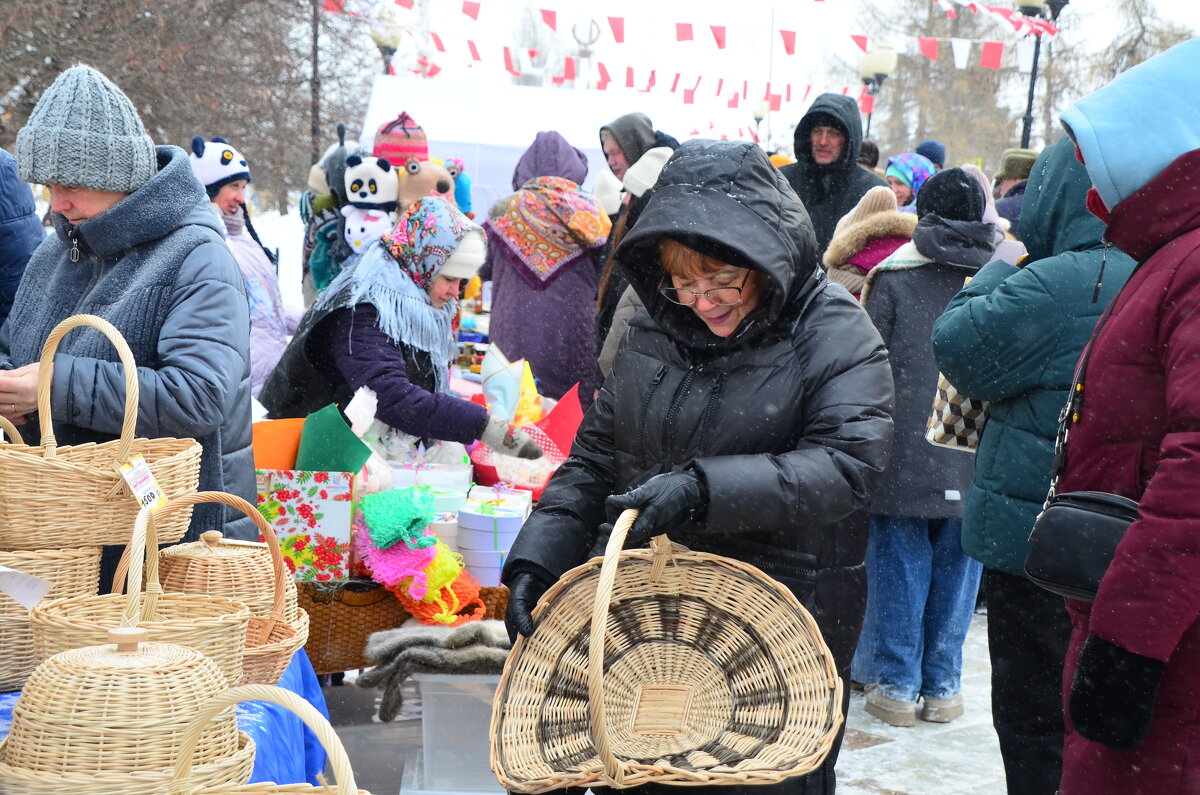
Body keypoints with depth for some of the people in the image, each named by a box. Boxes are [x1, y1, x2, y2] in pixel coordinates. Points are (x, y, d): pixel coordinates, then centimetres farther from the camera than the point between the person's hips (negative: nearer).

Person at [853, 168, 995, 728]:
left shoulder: (894, 278, -5)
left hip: (906, 455, -2)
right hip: (976, 464, 2)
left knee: (900, 567, 6)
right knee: (956, 569, 11)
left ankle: (896, 685, 11)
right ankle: (942, 687, 17)